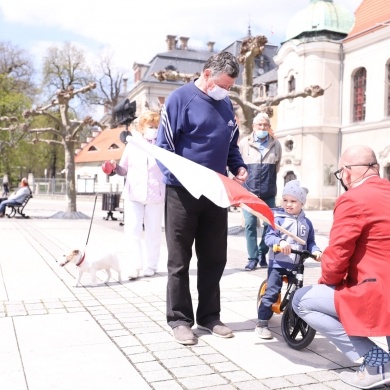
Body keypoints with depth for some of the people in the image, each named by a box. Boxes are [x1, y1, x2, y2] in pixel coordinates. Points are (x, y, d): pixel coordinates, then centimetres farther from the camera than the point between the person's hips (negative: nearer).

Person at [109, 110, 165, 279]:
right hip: (133, 194, 1)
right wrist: (115, 167, -5)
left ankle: (150, 265, 18)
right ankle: (136, 264, 5)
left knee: (153, 232, 6)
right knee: (132, 230, -6)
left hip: (156, 195, -1)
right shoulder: (132, 144, 9)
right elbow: (124, 170, 14)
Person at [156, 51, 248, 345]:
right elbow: (163, 147, -10)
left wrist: (239, 167, 0)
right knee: (180, 261, 5)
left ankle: (209, 315, 26)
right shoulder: (180, 99, -8)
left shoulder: (226, 105, 11)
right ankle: (180, 319, 17)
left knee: (214, 259, 12)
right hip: (183, 192, -6)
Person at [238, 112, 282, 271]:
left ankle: (262, 254, 20)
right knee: (250, 225, -5)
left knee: (270, 224, 3)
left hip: (268, 193, 2)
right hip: (249, 192, -2)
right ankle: (252, 258, 4)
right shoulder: (244, 143, 0)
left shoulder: (276, 145, 6)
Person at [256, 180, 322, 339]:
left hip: (297, 265, 5)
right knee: (272, 292, -7)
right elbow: (268, 237, -16)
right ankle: (262, 323, 1)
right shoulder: (278, 219, -7)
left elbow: (310, 242, 12)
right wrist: (280, 241, -35)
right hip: (278, 263, -5)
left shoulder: (306, 222, 8)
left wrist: (316, 251, -8)